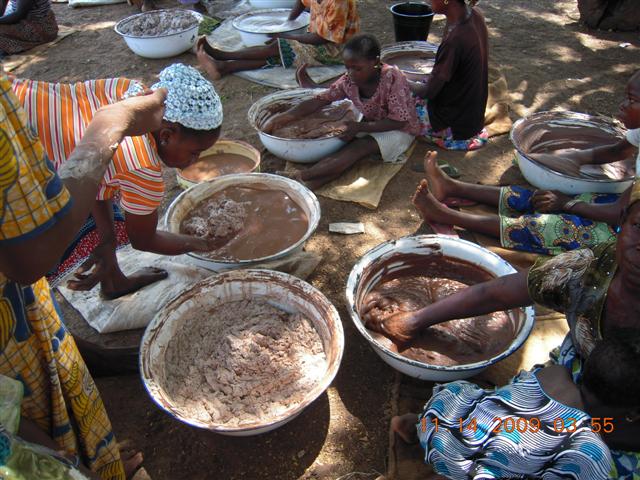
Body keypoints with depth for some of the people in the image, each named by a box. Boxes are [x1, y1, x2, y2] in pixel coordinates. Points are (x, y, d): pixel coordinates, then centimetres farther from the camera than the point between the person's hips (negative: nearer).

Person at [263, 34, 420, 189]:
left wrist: (360, 127, -32)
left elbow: (399, 121, -27)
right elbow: (320, 100, -11)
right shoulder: (348, 80, -11)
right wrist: (284, 117, -22)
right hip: (370, 125, 7)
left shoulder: (392, 78, -27)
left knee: (361, 146, -30)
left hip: (399, 130, -7)